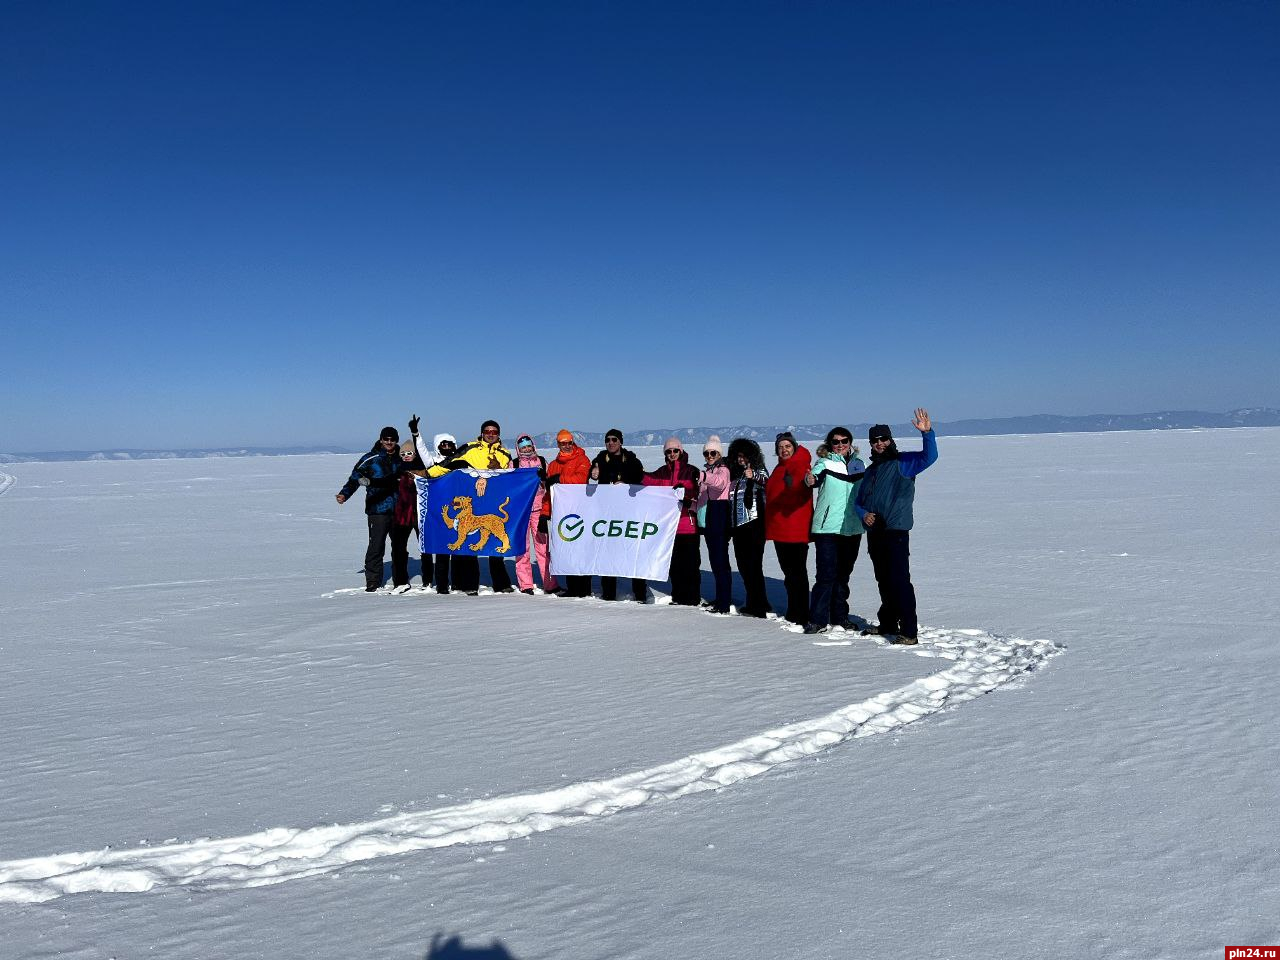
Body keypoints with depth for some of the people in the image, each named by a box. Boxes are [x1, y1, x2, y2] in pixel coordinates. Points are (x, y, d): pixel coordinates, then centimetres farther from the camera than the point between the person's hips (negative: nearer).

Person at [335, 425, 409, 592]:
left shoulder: (400, 460, 13)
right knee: (376, 546, -7)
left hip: (398, 510, 4)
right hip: (377, 510, -4)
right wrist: (344, 494, -16)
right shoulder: (370, 459, 1)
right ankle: (372, 582, 1)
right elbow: (355, 478, -3)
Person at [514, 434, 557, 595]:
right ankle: (525, 584, 5)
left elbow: (548, 484, 18)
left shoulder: (542, 462, 11)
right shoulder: (514, 464, 7)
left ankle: (550, 583, 1)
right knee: (522, 547, -1)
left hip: (538, 509, 1)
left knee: (543, 545, -2)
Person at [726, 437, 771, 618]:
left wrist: (753, 477, -43)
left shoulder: (759, 472, -4)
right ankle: (757, 603, 22)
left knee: (753, 564, -9)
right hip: (738, 525, 8)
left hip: (754, 524, -8)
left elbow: (766, 482, -26)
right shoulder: (735, 475, 17)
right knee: (743, 564, 11)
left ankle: (757, 606, -5)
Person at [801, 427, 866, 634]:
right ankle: (817, 619, -3)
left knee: (843, 574, 13)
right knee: (826, 574, -9)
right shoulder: (824, 463, -4)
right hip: (827, 527, -5)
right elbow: (815, 474, -25)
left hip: (852, 528, 5)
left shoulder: (859, 464, 11)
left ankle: (840, 616, 23)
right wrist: (810, 480, -46)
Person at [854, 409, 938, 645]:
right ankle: (888, 625, 27)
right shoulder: (871, 470, 21)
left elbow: (929, 457, -18)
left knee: (899, 581, -12)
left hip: (896, 531, -7)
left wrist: (927, 433, -33)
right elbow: (858, 501, 23)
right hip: (874, 533, 8)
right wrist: (863, 513, 1)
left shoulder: (902, 463, 0)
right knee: (884, 581, 16)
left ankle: (908, 632, -10)